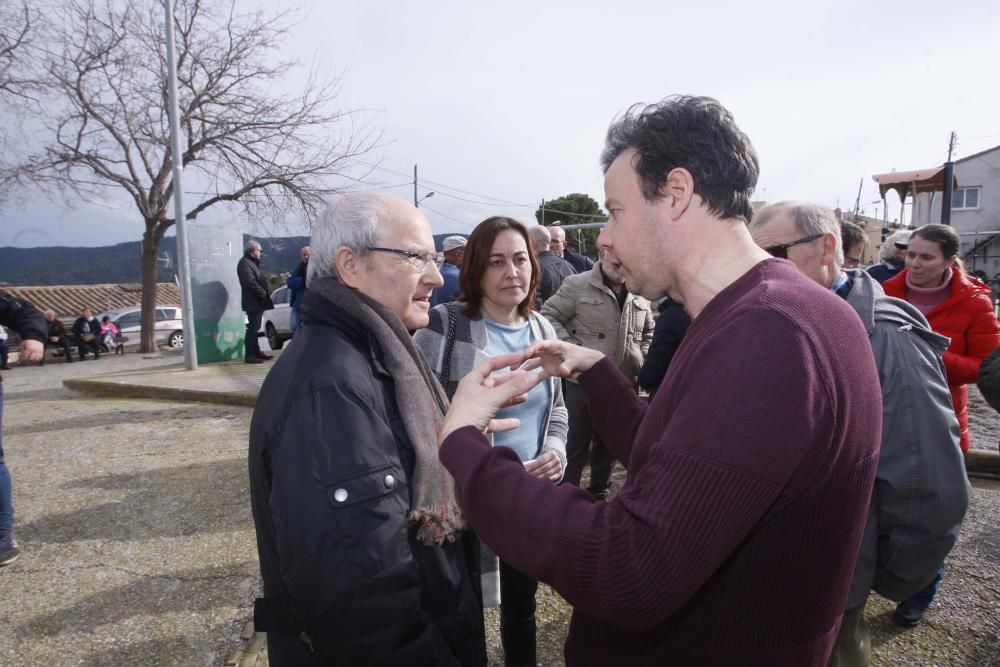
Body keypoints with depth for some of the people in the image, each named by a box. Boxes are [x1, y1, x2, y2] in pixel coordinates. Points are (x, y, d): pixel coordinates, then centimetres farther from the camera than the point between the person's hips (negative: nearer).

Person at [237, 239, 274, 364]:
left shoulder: (251, 263, 20)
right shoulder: (245, 263, -13)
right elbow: (251, 283, -23)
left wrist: (264, 295, 8)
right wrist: (263, 294, -15)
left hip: (257, 302, 10)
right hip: (253, 302, -10)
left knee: (254, 328, 14)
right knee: (253, 328, -9)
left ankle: (256, 352, 21)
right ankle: (249, 355, -8)